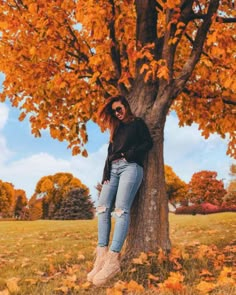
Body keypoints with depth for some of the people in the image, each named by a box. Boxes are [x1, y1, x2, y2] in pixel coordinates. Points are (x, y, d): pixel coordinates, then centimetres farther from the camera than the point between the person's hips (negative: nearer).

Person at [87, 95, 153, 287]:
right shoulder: (117, 129, 29)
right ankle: (102, 255, -18)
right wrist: (106, 172, 5)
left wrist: (129, 154, -10)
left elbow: (148, 143, 2)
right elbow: (110, 152, 21)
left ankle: (113, 259, -28)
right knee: (103, 208, -13)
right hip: (113, 169, 6)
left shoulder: (137, 123, 15)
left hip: (130, 167, -6)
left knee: (121, 209, -22)